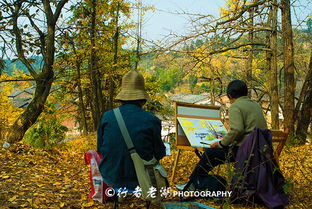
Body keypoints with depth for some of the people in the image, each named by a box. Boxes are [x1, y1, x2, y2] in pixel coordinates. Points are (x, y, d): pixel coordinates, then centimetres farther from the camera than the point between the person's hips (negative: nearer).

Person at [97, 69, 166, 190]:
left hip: (111, 178, 2)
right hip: (140, 181, -2)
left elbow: (100, 149, 2)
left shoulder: (107, 117, -10)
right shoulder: (152, 121, -16)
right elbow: (159, 154, -4)